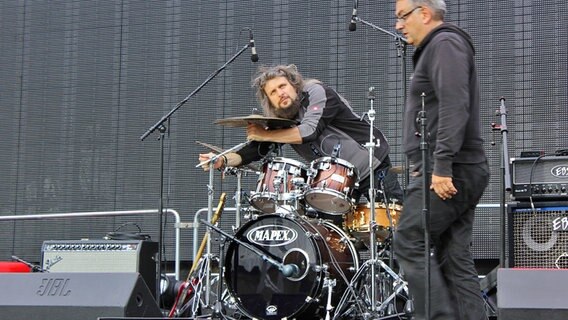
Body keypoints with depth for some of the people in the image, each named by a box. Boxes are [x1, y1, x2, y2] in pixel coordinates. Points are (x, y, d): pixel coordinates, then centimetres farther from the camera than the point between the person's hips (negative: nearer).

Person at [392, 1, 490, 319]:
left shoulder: (444, 43, -7)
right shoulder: (436, 48, 24)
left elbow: (454, 107, -20)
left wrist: (441, 166, -24)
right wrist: (428, 166, 21)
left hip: (448, 171, -10)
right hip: (456, 173, 10)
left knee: (409, 244, -9)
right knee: (456, 259, 5)